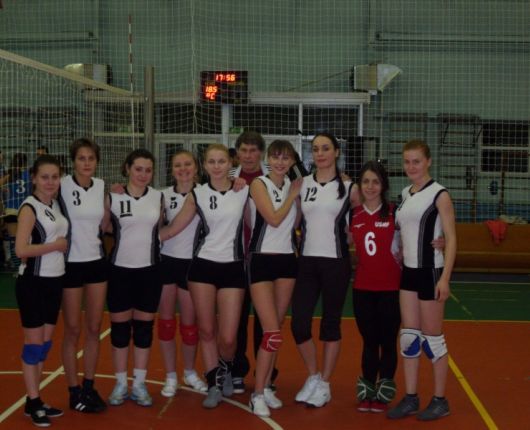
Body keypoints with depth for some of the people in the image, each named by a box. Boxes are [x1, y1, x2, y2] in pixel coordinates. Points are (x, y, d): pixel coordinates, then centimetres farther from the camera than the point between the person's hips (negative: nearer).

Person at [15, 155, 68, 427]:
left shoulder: (56, 205, 9)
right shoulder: (30, 207, -13)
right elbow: (21, 249, -22)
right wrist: (56, 245, -15)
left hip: (54, 281, 7)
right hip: (33, 282, -7)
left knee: (46, 342, 12)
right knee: (34, 343, 1)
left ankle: (36, 400, 22)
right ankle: (32, 403, 12)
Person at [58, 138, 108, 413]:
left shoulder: (101, 186, 4)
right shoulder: (62, 186, -12)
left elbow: (104, 225, 8)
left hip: (97, 262, 5)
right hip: (71, 263, -5)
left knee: (94, 328, 9)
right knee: (73, 330, 4)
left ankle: (89, 387, 21)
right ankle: (74, 392, 14)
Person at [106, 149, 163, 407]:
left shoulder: (158, 197, 3)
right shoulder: (113, 198, -4)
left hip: (149, 270, 2)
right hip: (120, 270, -2)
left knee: (144, 327, 6)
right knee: (120, 327, 5)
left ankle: (139, 384, 16)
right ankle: (121, 384, 17)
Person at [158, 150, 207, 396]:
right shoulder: (164, 195, 1)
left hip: (192, 263, -1)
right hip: (166, 261, 1)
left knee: (189, 321, 8)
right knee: (166, 320, 6)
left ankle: (190, 372, 28)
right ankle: (170, 376, 18)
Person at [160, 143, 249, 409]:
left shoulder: (244, 191, -1)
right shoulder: (197, 195, 1)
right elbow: (173, 229, 4)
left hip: (233, 268, -1)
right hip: (203, 266, 1)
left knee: (228, 337, -4)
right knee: (207, 331, 5)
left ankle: (226, 370, 29)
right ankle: (214, 384, 22)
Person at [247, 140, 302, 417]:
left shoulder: (293, 185, 9)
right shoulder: (259, 184, -7)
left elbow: (295, 221, 11)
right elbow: (274, 219, -16)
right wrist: (293, 195, -7)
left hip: (287, 260, 5)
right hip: (262, 260, -5)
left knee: (276, 330, 10)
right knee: (272, 332, -11)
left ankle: (266, 386, 22)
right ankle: (257, 394, 1)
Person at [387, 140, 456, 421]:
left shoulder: (439, 195, -10)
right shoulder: (405, 194, 10)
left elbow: (451, 239, -13)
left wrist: (445, 278, -19)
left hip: (430, 272, -6)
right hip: (408, 272, 6)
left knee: (432, 337, 2)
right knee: (409, 336, 8)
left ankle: (440, 401, 15)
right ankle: (410, 398, 17)